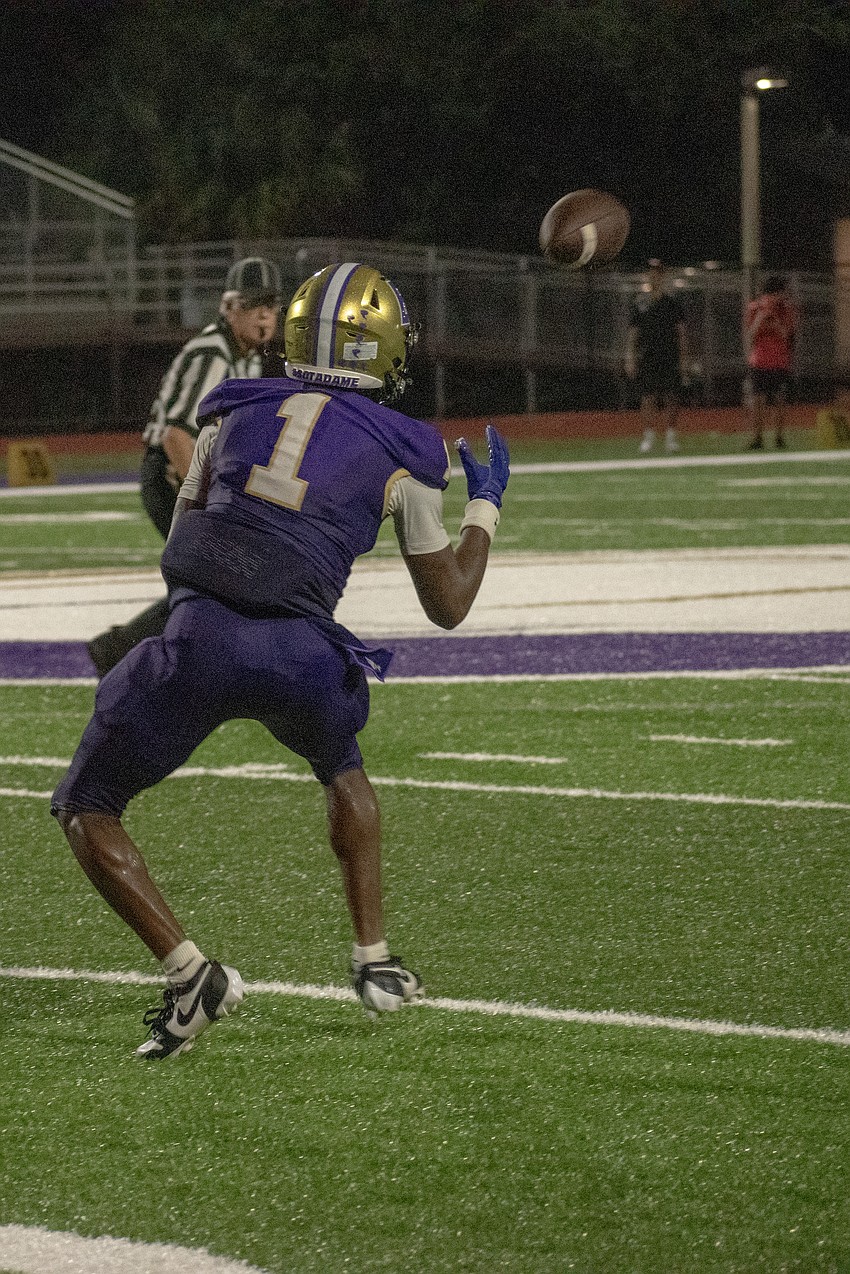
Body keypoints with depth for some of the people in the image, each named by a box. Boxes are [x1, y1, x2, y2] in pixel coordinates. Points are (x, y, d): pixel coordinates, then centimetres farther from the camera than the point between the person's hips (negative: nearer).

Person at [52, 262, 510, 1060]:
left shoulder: (233, 413, 19)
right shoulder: (401, 456, 13)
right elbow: (448, 605, 22)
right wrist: (485, 506, 37)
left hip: (197, 638, -1)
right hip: (300, 654, 1)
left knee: (88, 810, 16)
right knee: (342, 769, 36)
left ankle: (189, 973, 0)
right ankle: (374, 962, 31)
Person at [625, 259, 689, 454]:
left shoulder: (673, 303, 7)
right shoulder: (639, 305, 7)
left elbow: (682, 333, 7)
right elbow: (632, 334, 7)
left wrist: (683, 359, 1)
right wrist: (630, 360, -1)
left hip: (670, 358, 0)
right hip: (647, 358, 0)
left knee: (672, 399, -2)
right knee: (648, 399, -5)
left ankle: (671, 436, 6)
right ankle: (648, 436, 1)